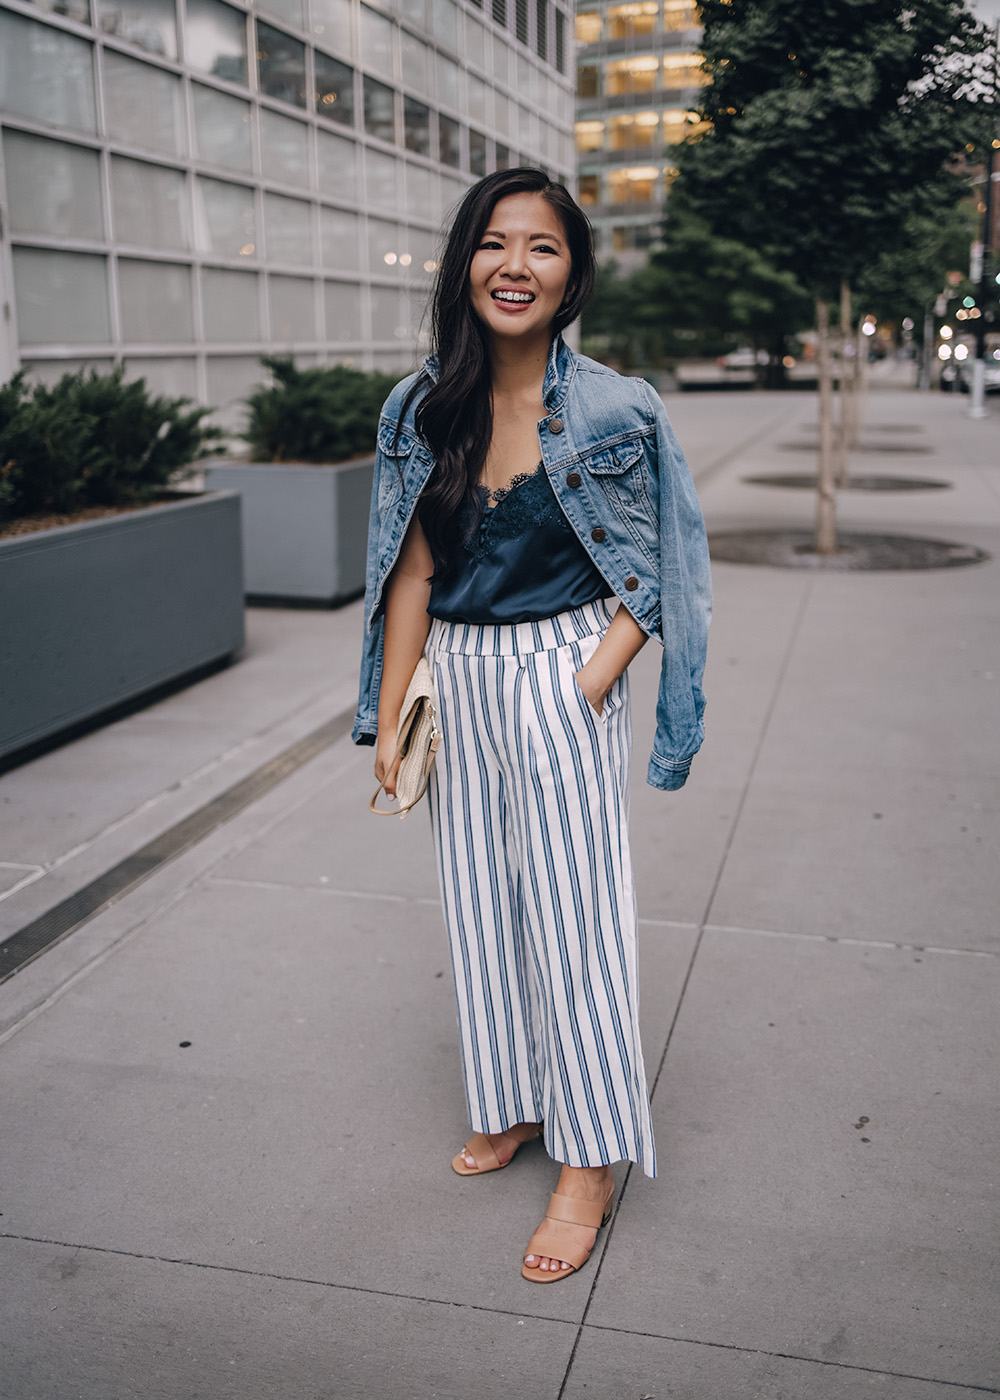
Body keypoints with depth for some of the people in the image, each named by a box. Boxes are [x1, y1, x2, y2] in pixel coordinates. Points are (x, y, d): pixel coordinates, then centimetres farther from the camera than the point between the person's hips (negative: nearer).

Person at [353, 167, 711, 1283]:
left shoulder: (614, 411, -10)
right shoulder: (421, 410, 0)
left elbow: (649, 576, -4)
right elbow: (412, 573, 3)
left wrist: (589, 687, -15)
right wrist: (389, 718, 2)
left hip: (565, 678, -4)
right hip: (456, 681, 5)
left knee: (571, 909, 1)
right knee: (479, 899, 14)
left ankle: (590, 1159, 17)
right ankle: (514, 1103, 35)